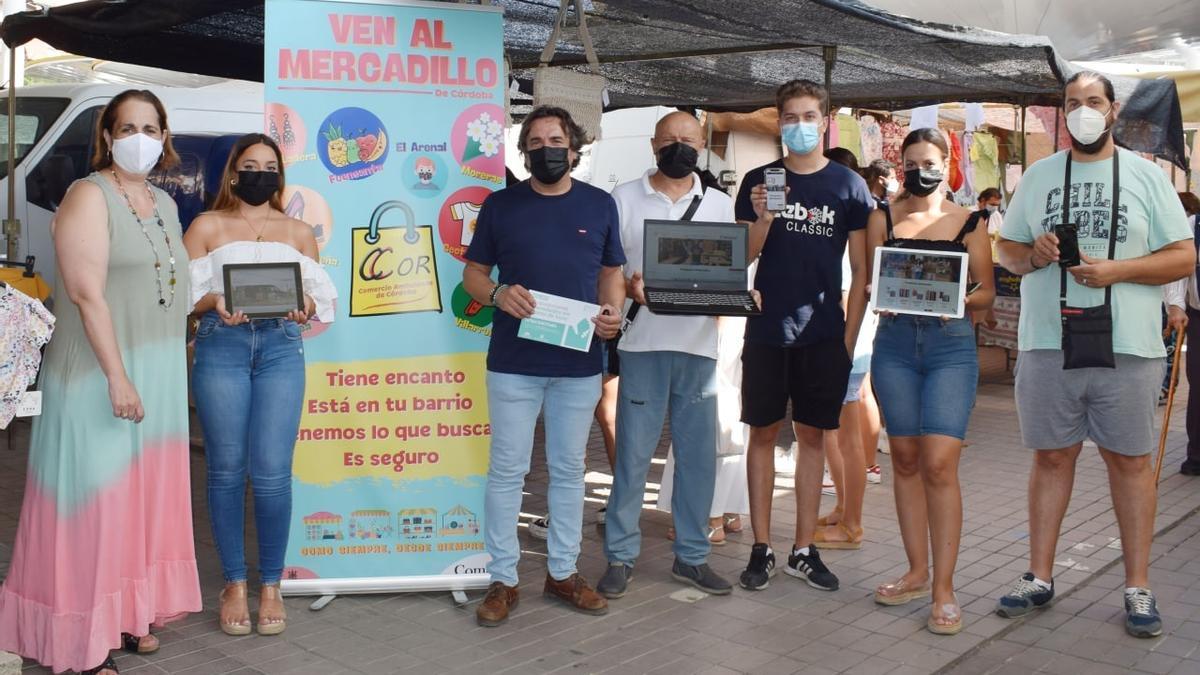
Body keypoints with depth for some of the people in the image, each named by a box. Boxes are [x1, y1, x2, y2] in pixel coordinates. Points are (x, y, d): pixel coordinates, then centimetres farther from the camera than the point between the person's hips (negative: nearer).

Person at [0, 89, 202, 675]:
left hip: (159, 376, 8)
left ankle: (128, 615, 26)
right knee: (96, 499, -3)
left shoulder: (164, 203, 14)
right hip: (101, 377, -8)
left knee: (144, 495, 13)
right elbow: (87, 292, -18)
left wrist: (175, 369, 15)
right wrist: (118, 376, -23)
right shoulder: (90, 196, -9)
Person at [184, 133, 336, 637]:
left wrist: (305, 305, -9)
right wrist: (213, 302, -15)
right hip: (221, 346, 0)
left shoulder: (298, 232, 18)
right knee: (226, 471, 1)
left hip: (281, 347, 1)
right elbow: (184, 293, 5)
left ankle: (271, 586, 9)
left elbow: (323, 294, 12)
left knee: (272, 473, -6)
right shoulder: (207, 226, 12)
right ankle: (234, 584, 15)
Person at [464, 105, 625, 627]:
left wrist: (612, 311, -8)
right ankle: (502, 580, 13)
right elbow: (472, 273, 6)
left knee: (569, 470, 11)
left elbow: (612, 272, 13)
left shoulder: (600, 205, 7)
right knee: (506, 471, 3)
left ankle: (562, 572, 24)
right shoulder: (500, 204, 3)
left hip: (579, 364, 2)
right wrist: (497, 294, -16)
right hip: (513, 363, -1)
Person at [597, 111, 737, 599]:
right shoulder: (624, 199, 6)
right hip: (644, 342, -2)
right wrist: (629, 287, -16)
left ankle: (691, 556, 19)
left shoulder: (720, 205, 13)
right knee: (633, 454, 0)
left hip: (700, 344, 3)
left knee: (698, 454, 6)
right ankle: (620, 556, 11)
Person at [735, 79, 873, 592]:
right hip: (767, 331, 0)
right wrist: (763, 220, -15)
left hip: (823, 333, 0)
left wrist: (851, 333, -2)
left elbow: (861, 268, 4)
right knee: (763, 433, 4)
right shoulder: (758, 182, 5)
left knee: (812, 435, 7)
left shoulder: (848, 185, 3)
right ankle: (761, 549, 13)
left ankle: (804, 550, 17)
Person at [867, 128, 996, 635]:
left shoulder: (968, 222, 7)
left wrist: (958, 299, -14)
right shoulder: (883, 218, 11)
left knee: (939, 464, -10)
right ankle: (917, 573, 20)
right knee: (905, 459, 7)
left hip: (951, 348, -2)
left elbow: (987, 291, 7)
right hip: (894, 344, 2)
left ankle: (944, 588, -3)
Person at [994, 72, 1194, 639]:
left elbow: (1184, 256, 2)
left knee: (1130, 461, 4)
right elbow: (1006, 251, 14)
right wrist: (1032, 255, -8)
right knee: (1051, 457, 8)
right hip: (1047, 344, 2)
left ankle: (1138, 588, 14)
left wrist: (1118, 270, -13)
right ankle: (1039, 578, 17)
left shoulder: (1145, 175, 6)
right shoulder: (1038, 176, 12)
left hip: (1127, 348, -1)